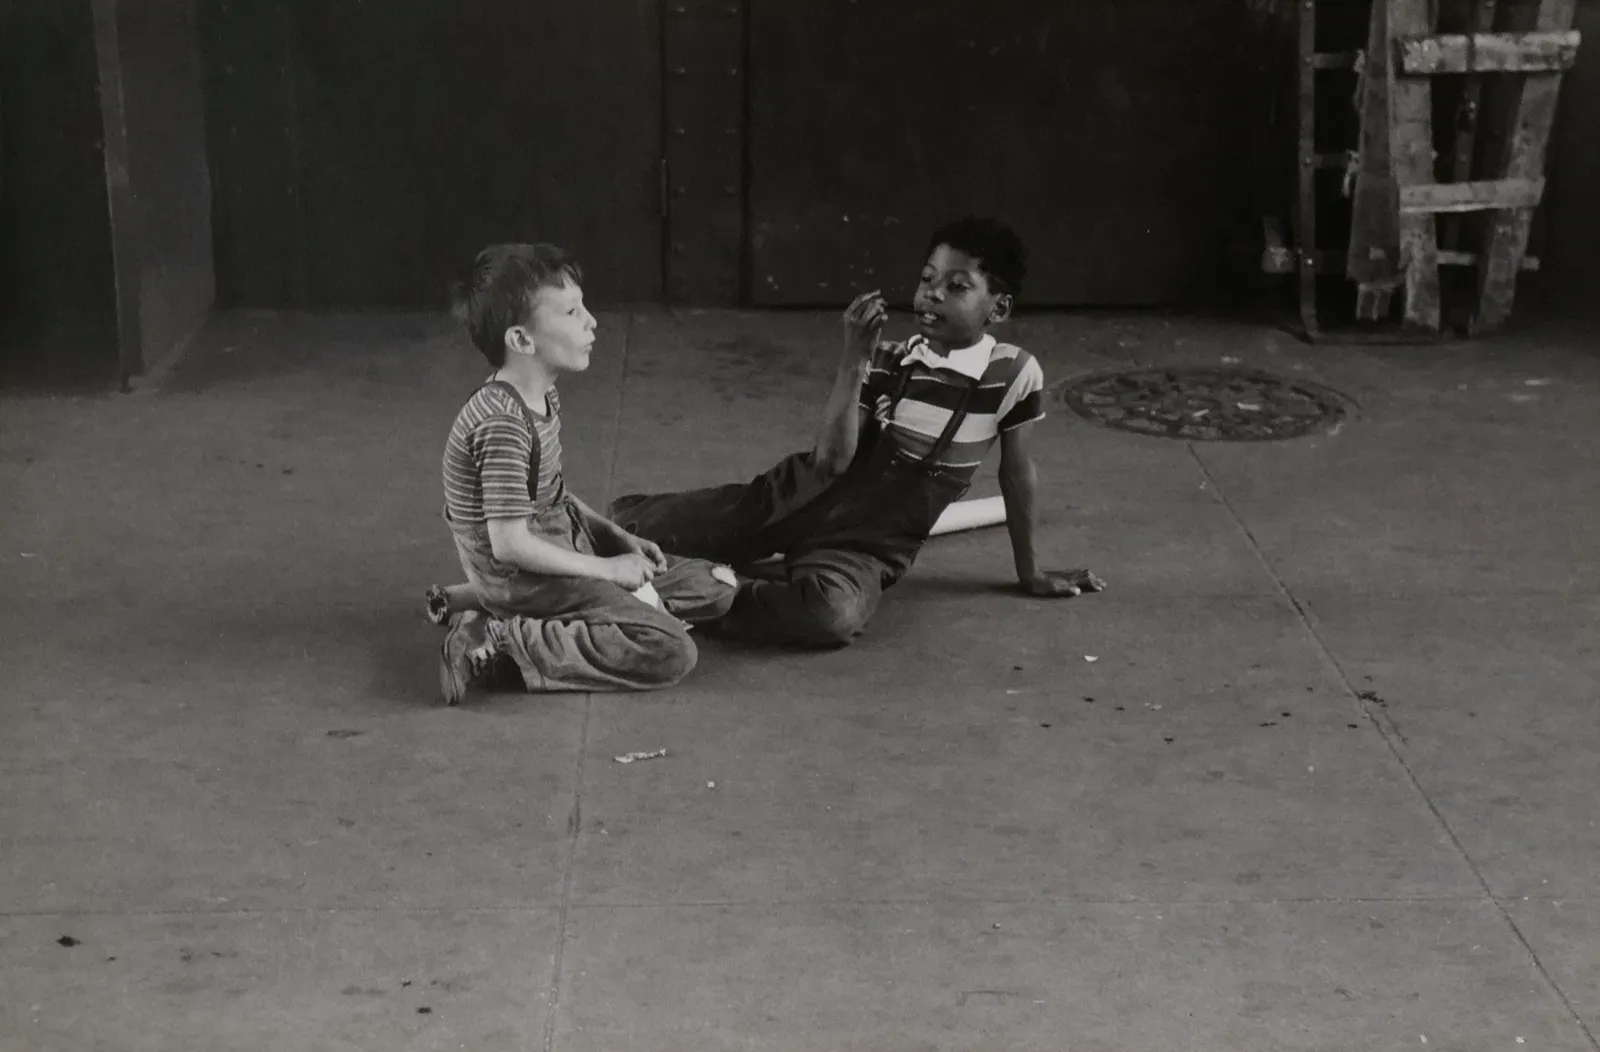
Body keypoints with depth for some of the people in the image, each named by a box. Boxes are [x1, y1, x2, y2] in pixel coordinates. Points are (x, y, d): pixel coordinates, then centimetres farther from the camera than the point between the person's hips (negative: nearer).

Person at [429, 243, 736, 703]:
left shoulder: (543, 398, 6)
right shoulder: (502, 424, -24)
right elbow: (510, 543, -26)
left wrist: (618, 538, 7)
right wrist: (606, 569, -17)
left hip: (565, 544, 10)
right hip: (521, 577, -10)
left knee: (716, 588, 11)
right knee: (670, 651, -22)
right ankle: (500, 642, -17)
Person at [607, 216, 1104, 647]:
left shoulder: (1016, 373, -9)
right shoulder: (888, 363, -2)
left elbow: (1016, 473, 4)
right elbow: (832, 459, -13)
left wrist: (1029, 573, 11)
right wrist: (854, 359, -21)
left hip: (868, 548, -2)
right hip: (799, 499, 3)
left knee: (833, 612, -36)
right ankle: (630, 516, 29)